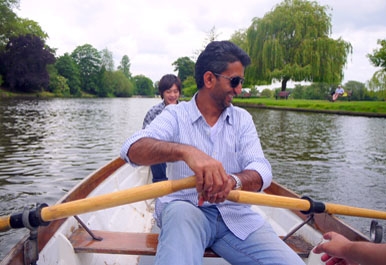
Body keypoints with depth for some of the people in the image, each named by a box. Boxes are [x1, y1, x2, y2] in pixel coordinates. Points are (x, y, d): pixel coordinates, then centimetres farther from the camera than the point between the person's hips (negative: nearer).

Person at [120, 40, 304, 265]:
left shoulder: (243, 119, 7)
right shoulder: (176, 115, -2)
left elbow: (262, 170, -8)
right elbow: (132, 149, -21)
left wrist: (232, 181, -33)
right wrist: (185, 151, -41)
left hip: (236, 214, 4)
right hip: (184, 210, -4)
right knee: (182, 213, -37)